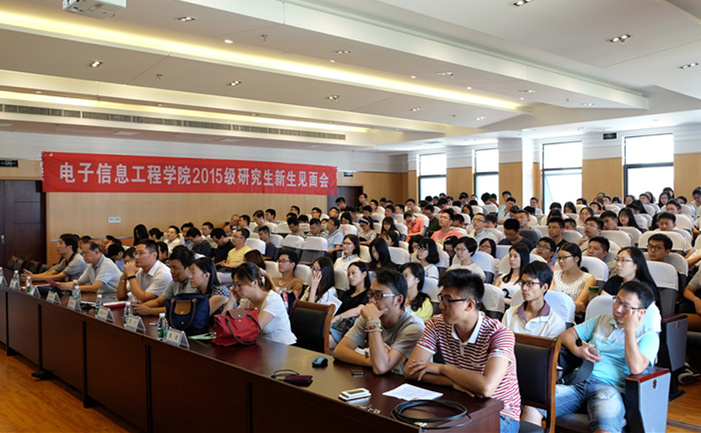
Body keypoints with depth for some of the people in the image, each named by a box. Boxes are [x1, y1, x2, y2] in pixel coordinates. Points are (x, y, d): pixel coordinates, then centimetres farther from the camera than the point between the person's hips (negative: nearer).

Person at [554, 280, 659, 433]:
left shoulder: (649, 336, 11)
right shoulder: (602, 320, 26)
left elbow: (635, 368, -7)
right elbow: (567, 334, 26)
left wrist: (629, 329, -5)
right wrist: (576, 350, 4)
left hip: (609, 387, -3)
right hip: (578, 382, 4)